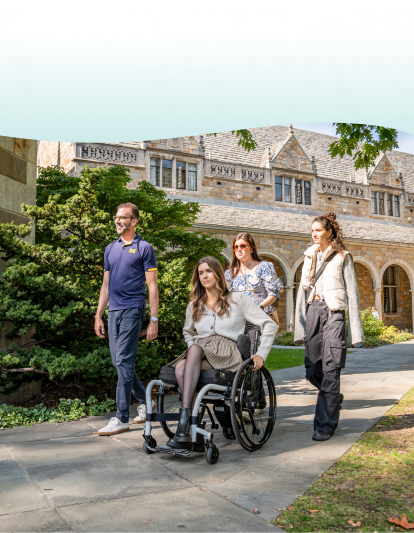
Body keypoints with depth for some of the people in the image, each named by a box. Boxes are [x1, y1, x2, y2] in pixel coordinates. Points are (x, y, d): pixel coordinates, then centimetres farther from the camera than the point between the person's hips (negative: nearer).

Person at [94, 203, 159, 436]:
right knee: (120, 363, 11)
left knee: (124, 362, -9)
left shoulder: (144, 248, -1)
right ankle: (145, 401, 29)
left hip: (132, 310, -7)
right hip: (113, 311, 7)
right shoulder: (110, 249, 17)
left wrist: (154, 320, -9)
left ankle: (122, 419, -2)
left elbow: (152, 286, -4)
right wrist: (99, 316, 15)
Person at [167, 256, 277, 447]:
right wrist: (193, 349, 15)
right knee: (180, 368, -32)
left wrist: (261, 354, -4)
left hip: (228, 354, -3)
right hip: (200, 355, 4)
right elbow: (187, 332, 37)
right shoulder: (194, 306, 21)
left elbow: (269, 325, 6)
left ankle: (184, 418, -39)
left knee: (196, 349, -35)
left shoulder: (238, 299, 8)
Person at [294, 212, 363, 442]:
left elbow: (352, 293, -1)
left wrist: (355, 330, -7)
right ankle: (334, 398, 33)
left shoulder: (342, 257, 3)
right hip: (313, 312, 5)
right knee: (312, 370, 4)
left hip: (333, 312, -5)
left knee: (330, 370, -7)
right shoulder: (309, 257, 17)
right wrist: (300, 327, 10)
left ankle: (325, 425, 0)